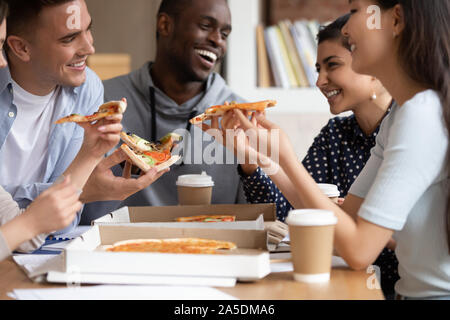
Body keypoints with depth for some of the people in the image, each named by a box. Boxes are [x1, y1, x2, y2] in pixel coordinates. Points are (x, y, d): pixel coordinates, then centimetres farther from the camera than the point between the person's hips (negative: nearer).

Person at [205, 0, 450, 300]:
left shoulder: (423, 115, -21)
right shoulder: (399, 117, 10)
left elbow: (359, 251, -21)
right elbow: (347, 216, 6)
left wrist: (287, 158, -16)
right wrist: (267, 158, 1)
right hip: (414, 290, 8)